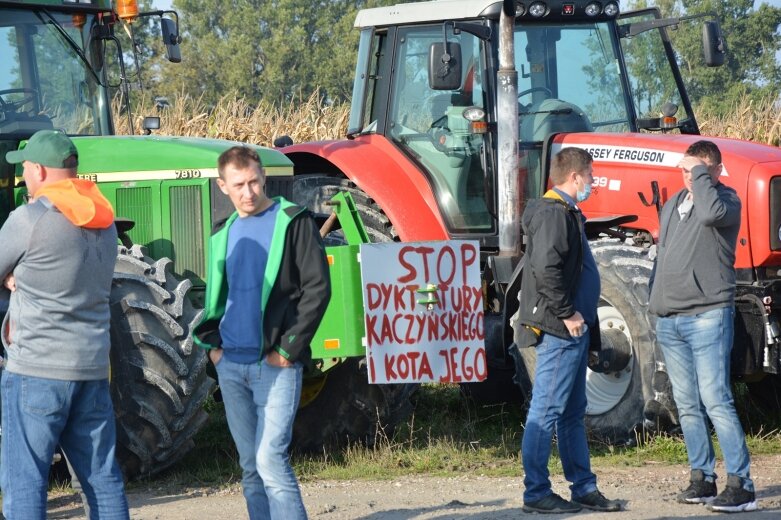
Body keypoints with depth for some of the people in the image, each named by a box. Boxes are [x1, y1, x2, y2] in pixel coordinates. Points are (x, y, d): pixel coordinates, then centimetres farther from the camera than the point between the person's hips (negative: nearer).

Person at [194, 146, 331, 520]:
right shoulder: (224, 233, 14)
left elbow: (317, 288, -8)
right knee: (251, 468, 8)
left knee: (271, 460, -16)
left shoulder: (292, 222, -4)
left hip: (274, 364, -6)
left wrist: (290, 348, -12)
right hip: (231, 364, 6)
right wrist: (211, 341, 10)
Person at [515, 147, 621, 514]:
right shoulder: (552, 214, -15)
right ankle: (536, 493, -4)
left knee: (573, 413, 14)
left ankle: (584, 488, 21)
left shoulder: (565, 213, 18)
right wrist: (567, 314, -20)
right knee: (547, 411, -6)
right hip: (559, 331, -11)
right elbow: (545, 270, -26)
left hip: (573, 332, 11)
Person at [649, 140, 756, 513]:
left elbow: (711, 213, -28)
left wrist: (701, 174, -15)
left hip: (707, 315, -7)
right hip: (669, 319, 7)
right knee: (687, 405, 8)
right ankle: (702, 478, 15)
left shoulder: (726, 200, -4)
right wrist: (655, 301, 20)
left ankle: (740, 484, -14)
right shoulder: (673, 205, 18)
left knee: (715, 401, -14)